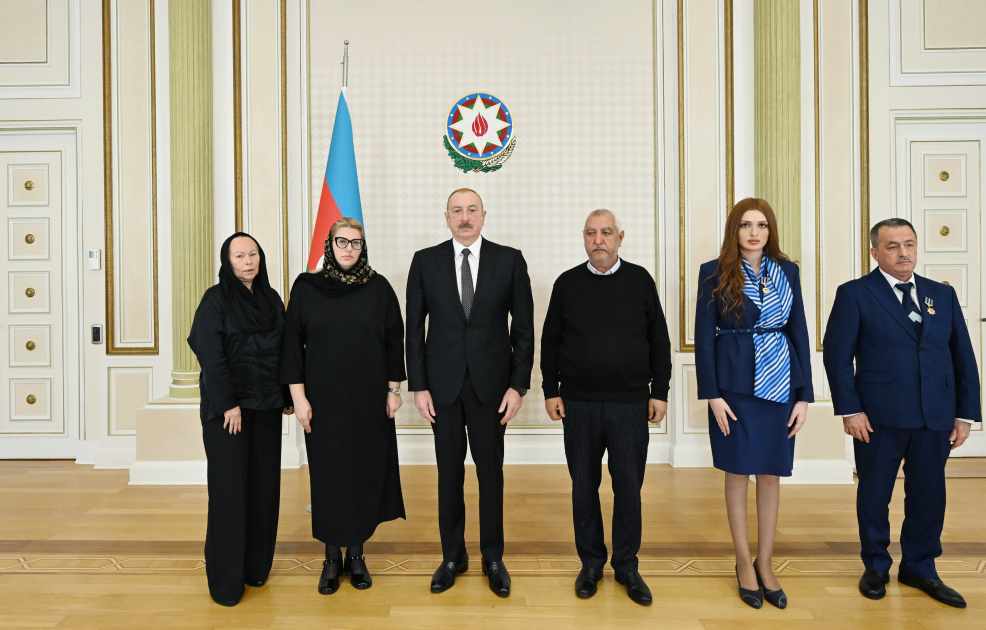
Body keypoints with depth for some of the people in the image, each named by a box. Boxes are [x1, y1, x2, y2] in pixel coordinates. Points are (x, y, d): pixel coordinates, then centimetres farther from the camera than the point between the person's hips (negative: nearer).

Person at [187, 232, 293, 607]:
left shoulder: (271, 299, 10)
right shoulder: (216, 299, -4)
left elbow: (284, 351, 10)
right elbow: (210, 354, -10)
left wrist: (287, 396, 5)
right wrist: (228, 404, -14)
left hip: (267, 407, 5)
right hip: (226, 407, -4)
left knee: (264, 486, 7)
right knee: (229, 489, 0)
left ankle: (257, 568, 20)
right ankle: (226, 580, 11)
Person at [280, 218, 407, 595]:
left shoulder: (378, 288, 0)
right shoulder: (306, 288, 0)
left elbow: (394, 339, 3)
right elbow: (292, 342, 0)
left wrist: (393, 389, 1)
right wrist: (298, 395, -5)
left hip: (369, 400, 1)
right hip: (323, 399, 0)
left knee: (365, 471, 7)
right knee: (327, 473, 6)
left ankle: (356, 553, 24)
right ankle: (332, 557, 22)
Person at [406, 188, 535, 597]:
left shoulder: (510, 260, 0)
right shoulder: (425, 261, 2)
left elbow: (523, 327, 0)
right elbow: (415, 328, 3)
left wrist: (518, 385, -5)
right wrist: (418, 386, -2)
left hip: (491, 383, 0)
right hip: (443, 384, 1)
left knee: (491, 470, 9)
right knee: (449, 471, 10)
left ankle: (493, 558, 26)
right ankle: (452, 556, 27)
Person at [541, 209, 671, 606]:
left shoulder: (639, 280, 3)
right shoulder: (567, 283, 4)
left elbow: (659, 340, 5)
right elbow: (550, 342, 8)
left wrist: (659, 391, 1)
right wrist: (551, 391, 2)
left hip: (630, 404, 0)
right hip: (579, 405, 1)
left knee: (629, 487, 6)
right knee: (584, 487, 10)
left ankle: (626, 566, 24)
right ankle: (591, 563, 26)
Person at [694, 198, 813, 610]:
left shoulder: (787, 272, 7)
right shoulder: (715, 273, -2)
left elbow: (799, 332, 6)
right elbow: (704, 335, -4)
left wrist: (804, 395, 1)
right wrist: (712, 394, -11)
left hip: (779, 386, 3)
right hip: (735, 386, -3)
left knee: (771, 475, 10)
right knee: (738, 473, 6)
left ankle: (765, 563, 26)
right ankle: (744, 563, 23)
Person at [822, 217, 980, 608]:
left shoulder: (943, 295, 11)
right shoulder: (855, 294, -2)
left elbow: (963, 357, 11)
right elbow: (837, 355, -7)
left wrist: (966, 414, 5)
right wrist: (849, 410, -13)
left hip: (935, 418, 4)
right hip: (880, 418, -3)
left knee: (928, 495, 12)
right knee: (874, 495, 9)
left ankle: (919, 568, 32)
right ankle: (876, 568, 28)